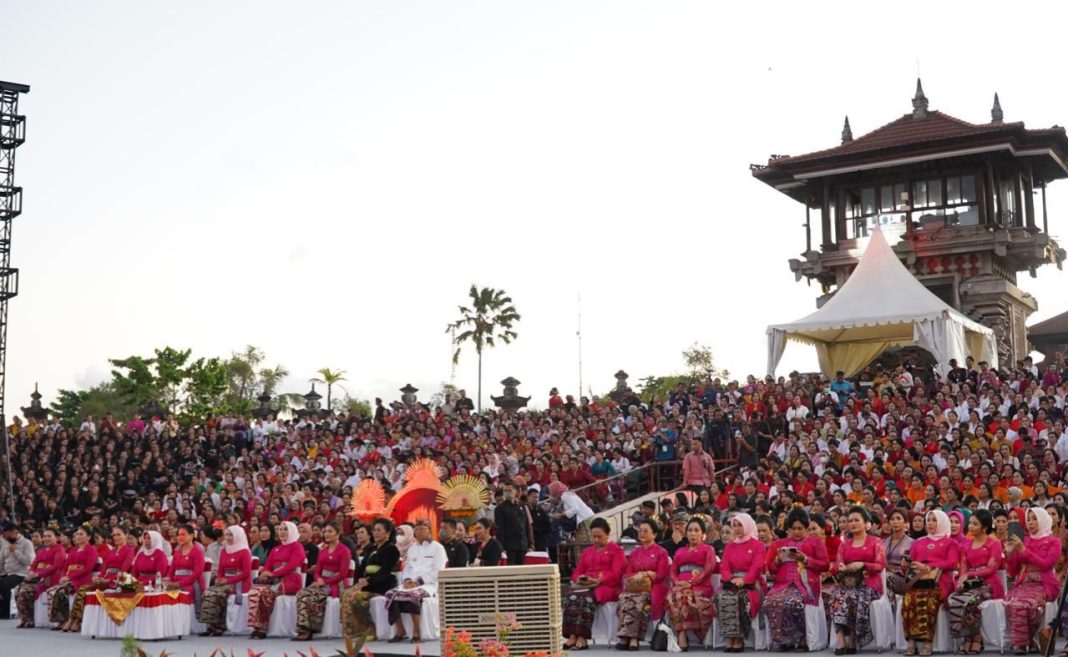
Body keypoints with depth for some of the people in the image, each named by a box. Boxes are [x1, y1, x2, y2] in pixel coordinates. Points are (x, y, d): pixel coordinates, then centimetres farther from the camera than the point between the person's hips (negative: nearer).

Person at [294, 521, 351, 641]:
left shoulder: (344, 551, 0)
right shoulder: (322, 551, 21)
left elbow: (342, 574, -8)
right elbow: (317, 570, 17)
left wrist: (324, 581, -14)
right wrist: (318, 579, -6)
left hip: (335, 585, -6)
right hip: (321, 582, 6)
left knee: (311, 596, -31)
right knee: (302, 593, -25)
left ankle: (307, 630, -24)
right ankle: (304, 629, -30)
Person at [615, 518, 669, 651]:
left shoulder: (661, 552, 10)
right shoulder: (634, 552, 25)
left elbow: (660, 575, 1)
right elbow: (627, 574, 16)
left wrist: (645, 575, -10)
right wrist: (637, 578, -5)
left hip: (653, 588, -4)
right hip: (634, 587, 4)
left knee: (637, 599, -36)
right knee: (625, 597, -32)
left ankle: (631, 637, -40)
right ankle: (632, 637, -39)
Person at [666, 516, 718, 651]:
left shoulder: (708, 549, 18)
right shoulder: (679, 551, 32)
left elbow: (709, 569, 2)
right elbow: (673, 570, 21)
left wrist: (691, 582, -13)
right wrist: (677, 582, -4)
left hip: (700, 586, -3)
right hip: (680, 586, 3)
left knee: (686, 596, -38)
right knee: (673, 597, -33)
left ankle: (681, 636, -35)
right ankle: (682, 637, -40)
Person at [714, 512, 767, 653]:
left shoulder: (758, 545, 8)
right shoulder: (729, 546, 21)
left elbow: (757, 568, -6)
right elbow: (724, 567, 9)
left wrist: (743, 581, -23)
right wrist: (732, 579, -13)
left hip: (751, 584, -3)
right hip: (733, 583, 3)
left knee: (740, 598, -36)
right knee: (723, 597, -31)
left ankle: (738, 639, -30)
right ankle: (730, 639, -32)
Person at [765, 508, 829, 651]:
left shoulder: (815, 542, 15)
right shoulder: (779, 544, 23)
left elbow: (825, 565, 6)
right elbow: (770, 569, 23)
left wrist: (805, 559, -6)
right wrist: (778, 560, 2)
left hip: (805, 583, -3)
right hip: (783, 584, 3)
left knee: (793, 602, -36)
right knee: (770, 602, -30)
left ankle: (798, 638, -13)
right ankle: (781, 639, -17)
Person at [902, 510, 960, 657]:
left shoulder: (950, 542, 20)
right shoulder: (918, 542, 34)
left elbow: (952, 563, 4)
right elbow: (911, 561, 24)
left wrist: (928, 567, -6)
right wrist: (907, 565, -1)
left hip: (938, 580, -3)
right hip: (918, 578, 3)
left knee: (927, 599, -38)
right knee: (909, 598, -33)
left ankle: (925, 641, -37)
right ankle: (912, 640, -34)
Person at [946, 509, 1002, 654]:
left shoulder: (994, 544, 3)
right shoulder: (966, 545, 20)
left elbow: (991, 569, -6)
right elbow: (963, 567, 12)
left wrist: (968, 575, -13)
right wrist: (962, 580, -10)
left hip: (988, 584, -5)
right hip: (970, 584, 5)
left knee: (965, 601, -33)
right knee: (952, 599, -28)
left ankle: (974, 638, -15)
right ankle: (970, 638, -19)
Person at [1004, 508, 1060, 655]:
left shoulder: (1054, 542, 8)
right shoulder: (1023, 542, 18)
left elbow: (1045, 564, -9)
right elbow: (1012, 572, 17)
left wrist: (1024, 550, -12)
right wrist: (1009, 553, 0)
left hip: (1043, 584, -3)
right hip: (1023, 584, 3)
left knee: (1025, 603, -36)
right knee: (1011, 603, -32)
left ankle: (1022, 641, -19)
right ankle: (1019, 642, -20)